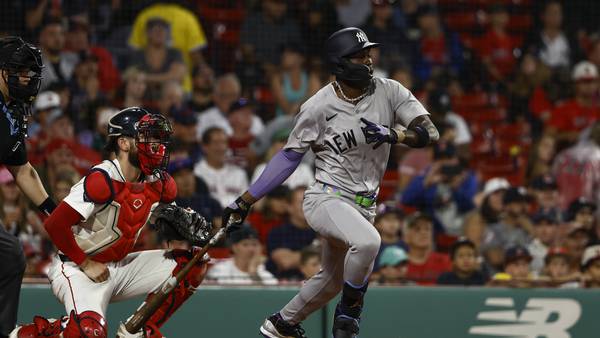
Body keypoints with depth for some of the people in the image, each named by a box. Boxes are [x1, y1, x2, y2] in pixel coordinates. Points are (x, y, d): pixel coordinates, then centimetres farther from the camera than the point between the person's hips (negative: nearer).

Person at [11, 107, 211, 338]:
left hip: (119, 265, 8)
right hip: (76, 267, -8)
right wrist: (86, 265, -17)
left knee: (193, 265, -1)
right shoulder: (103, 180, -24)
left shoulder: (159, 184, 1)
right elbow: (54, 224, -26)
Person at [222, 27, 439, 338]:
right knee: (367, 242, -34)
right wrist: (245, 200, 0)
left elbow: (430, 132, -9)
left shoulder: (389, 92, -3)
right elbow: (290, 156, -1)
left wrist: (393, 135, -30)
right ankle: (349, 313, -11)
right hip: (326, 199, -5)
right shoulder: (318, 106, -11)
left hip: (363, 206, 6)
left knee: (333, 280, 20)